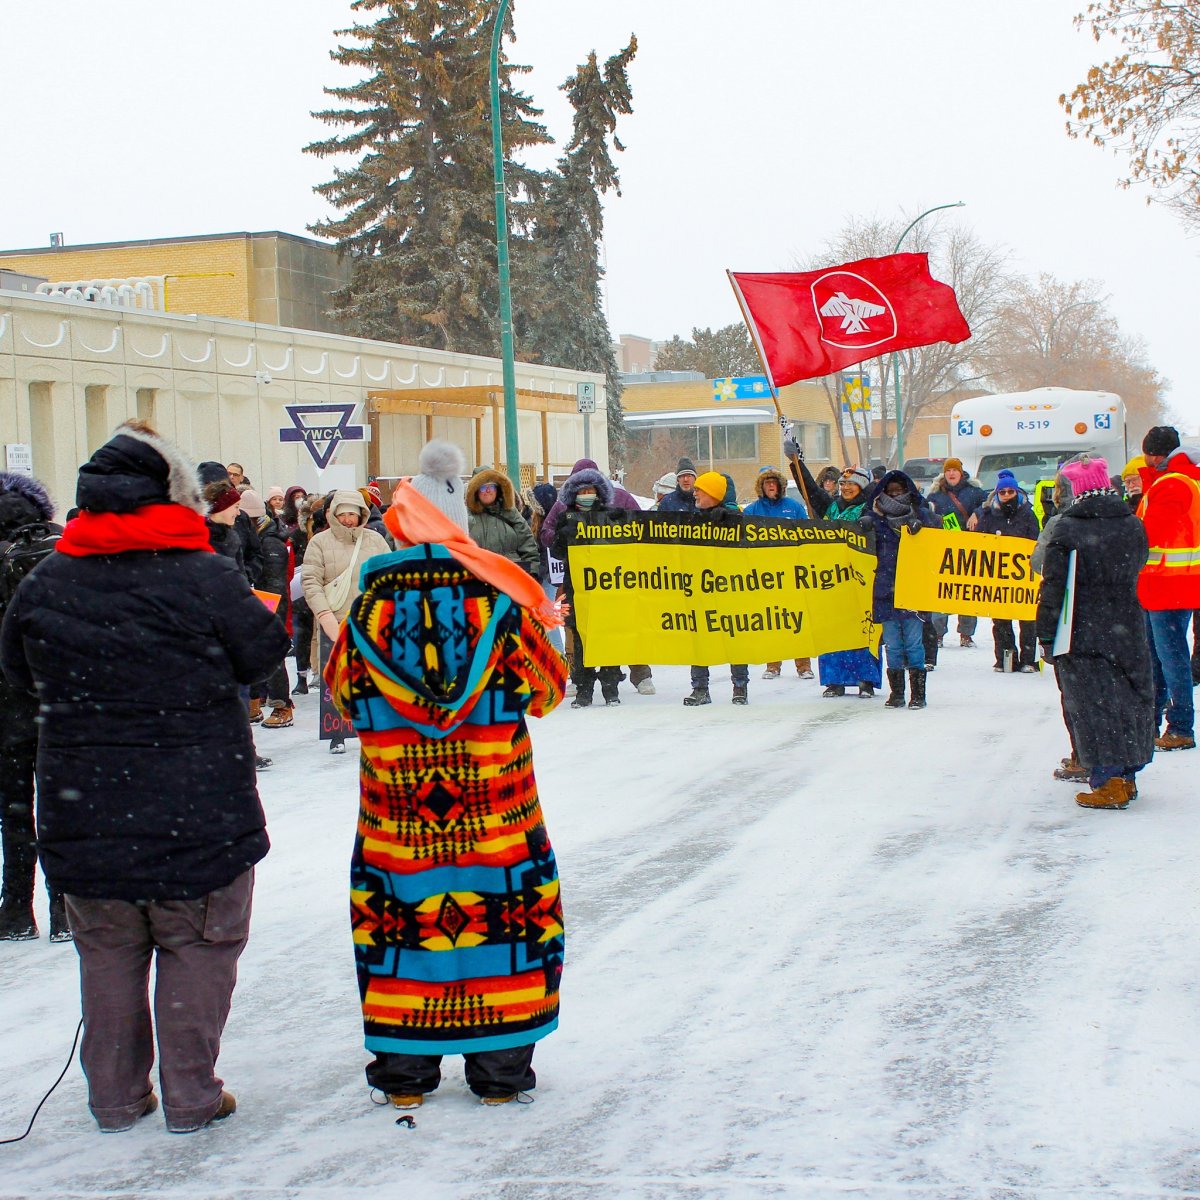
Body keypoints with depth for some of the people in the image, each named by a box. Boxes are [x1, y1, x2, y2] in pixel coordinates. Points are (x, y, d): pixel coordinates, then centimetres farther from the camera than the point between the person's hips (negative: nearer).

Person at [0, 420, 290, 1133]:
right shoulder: (204, 575, -14)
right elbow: (262, 653, -2)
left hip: (84, 813, 3)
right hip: (197, 811, -3)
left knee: (109, 953, 17)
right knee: (196, 949, 11)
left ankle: (116, 1098, 25)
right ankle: (191, 1097, 17)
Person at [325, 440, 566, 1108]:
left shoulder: (370, 611, -3)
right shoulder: (500, 603, -6)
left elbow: (342, 693, 10)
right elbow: (548, 692, 4)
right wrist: (538, 631, 21)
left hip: (396, 806, 1)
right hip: (495, 806, -1)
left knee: (397, 916, 10)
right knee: (504, 912, 9)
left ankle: (404, 1070, 16)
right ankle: (500, 1070, 15)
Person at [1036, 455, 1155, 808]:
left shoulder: (1065, 529, -10)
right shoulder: (1133, 526, 3)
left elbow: (1053, 586, -11)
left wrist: (1047, 635, -6)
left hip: (1082, 634, -4)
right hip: (1127, 631, 4)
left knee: (1091, 705, -1)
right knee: (1130, 700, 14)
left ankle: (1108, 783, -6)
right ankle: (1127, 777, 21)